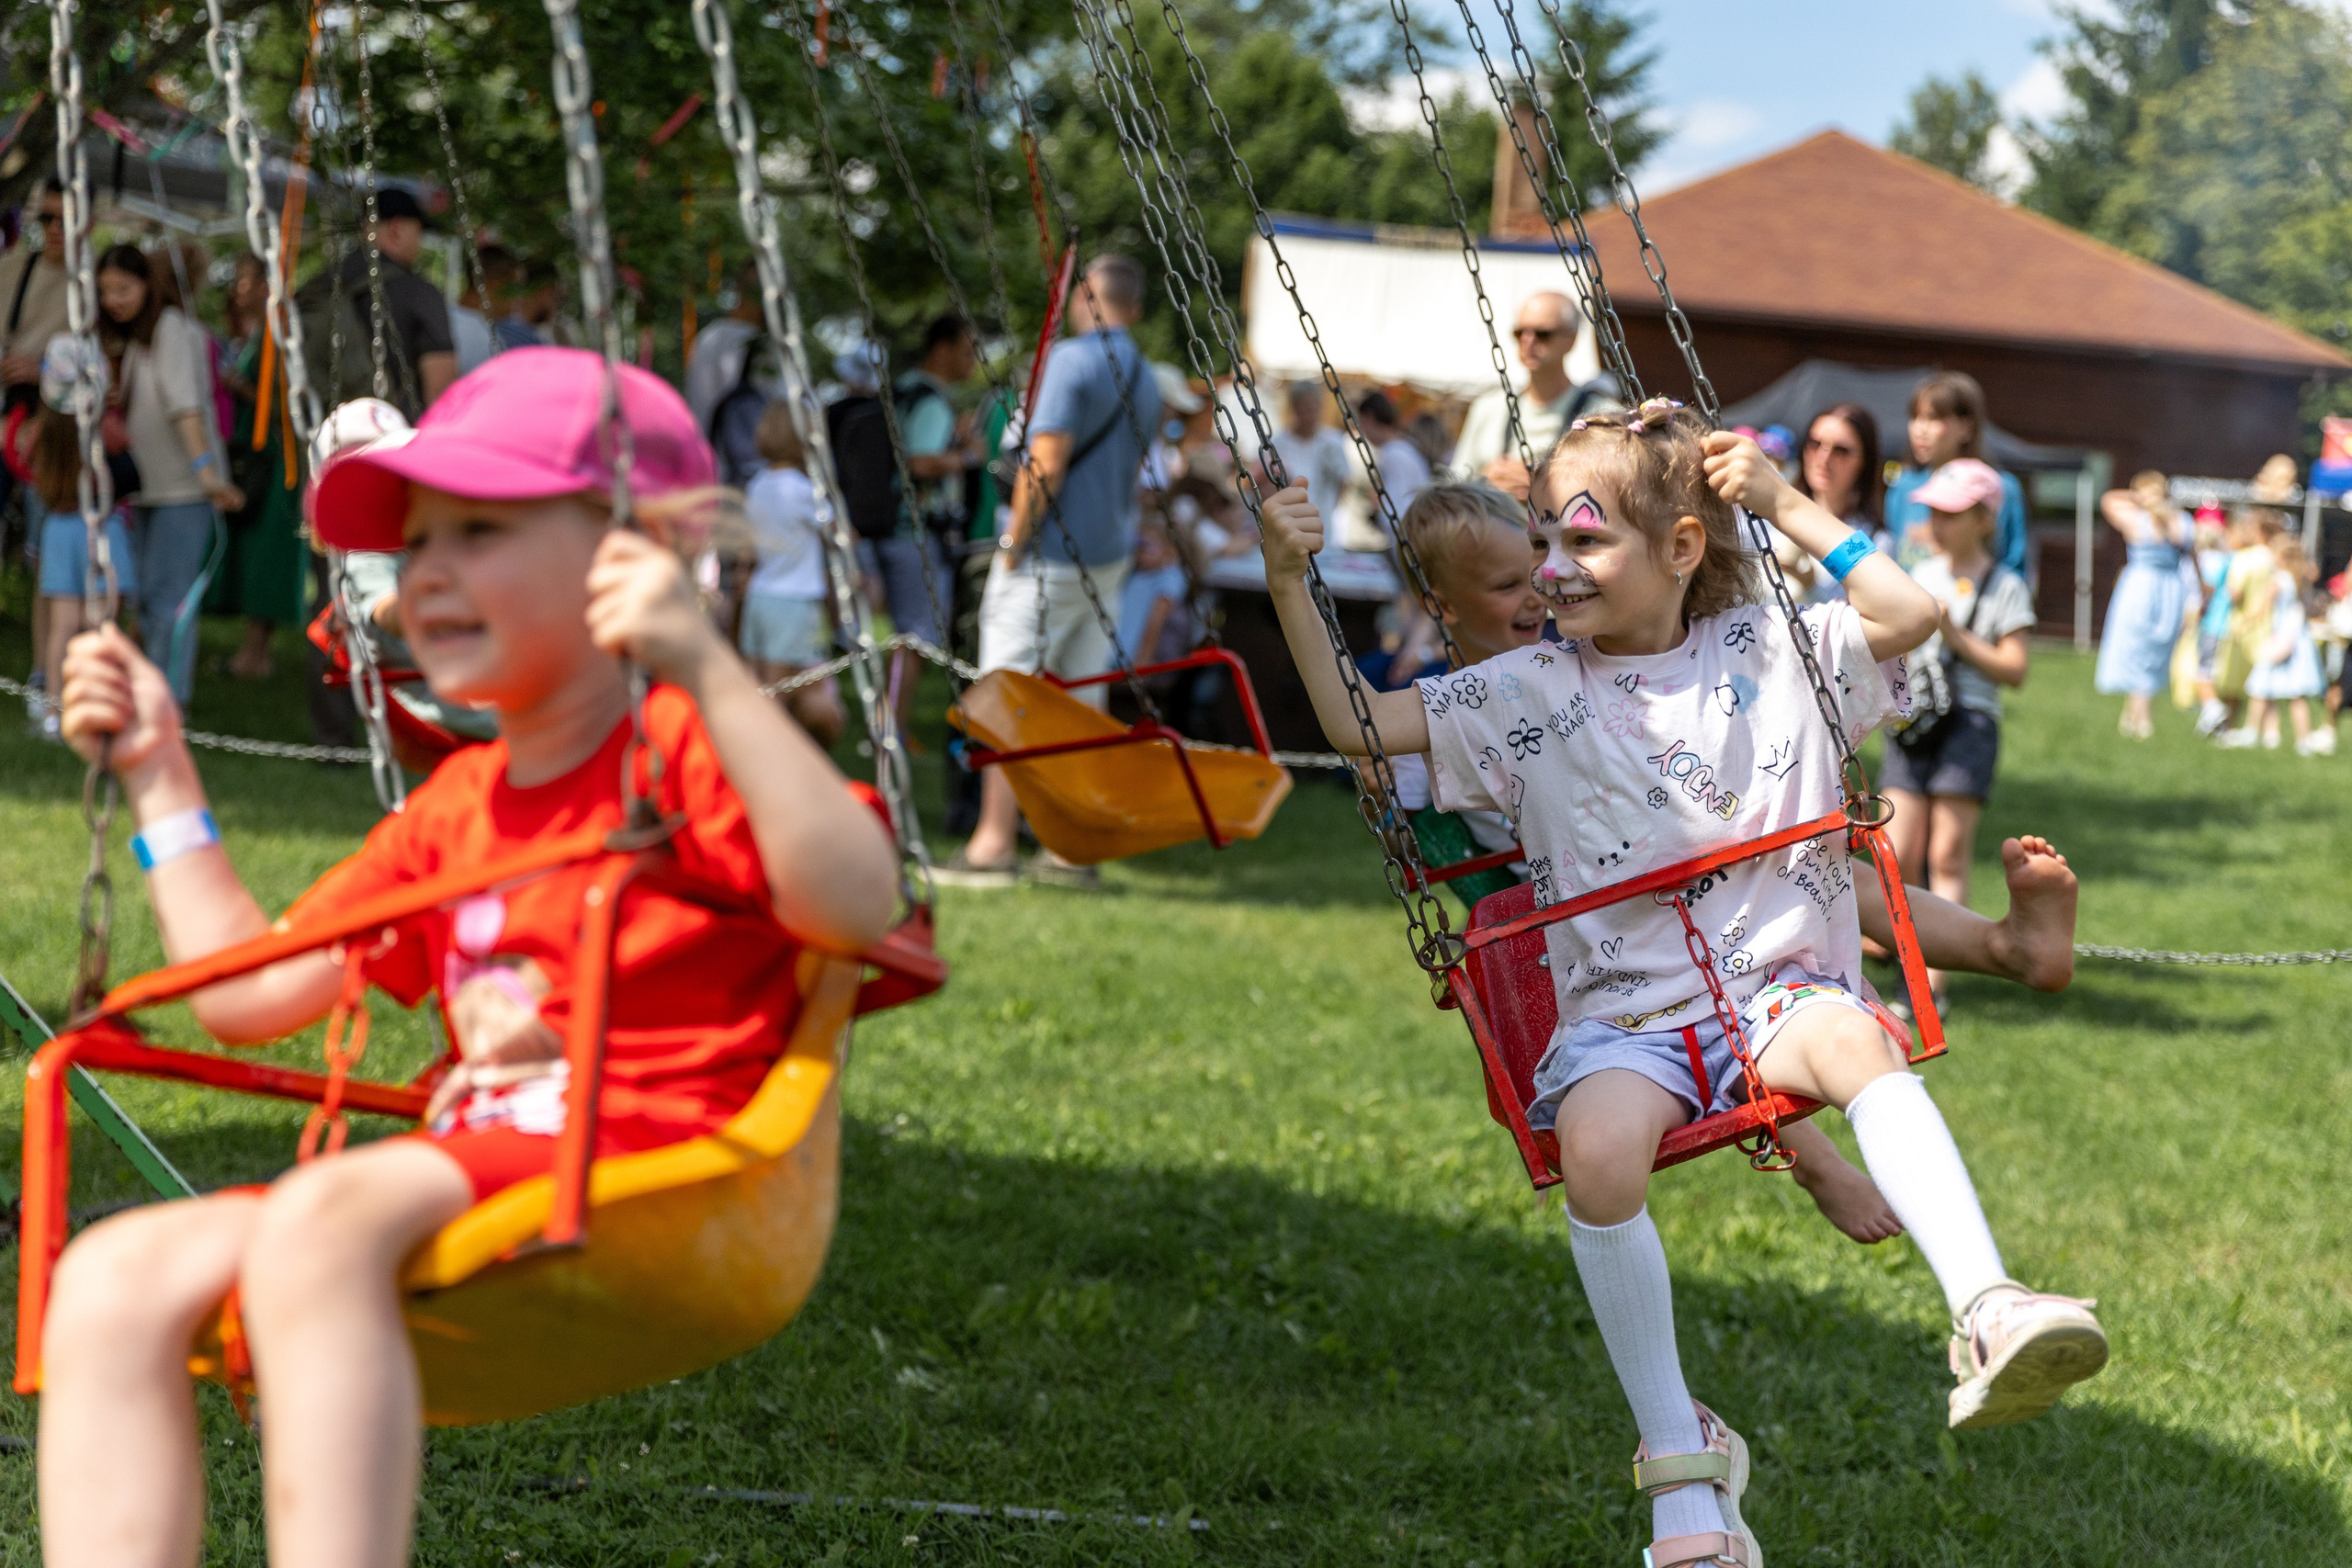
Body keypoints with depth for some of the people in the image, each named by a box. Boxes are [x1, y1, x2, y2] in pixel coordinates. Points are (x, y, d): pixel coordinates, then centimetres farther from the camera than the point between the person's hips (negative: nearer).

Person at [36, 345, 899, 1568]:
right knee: (115, 1275, -15)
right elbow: (249, 991, 29)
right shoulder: (454, 808, 25)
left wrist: (705, 670, -24)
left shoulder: (683, 746, 2)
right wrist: (160, 778, 29)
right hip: (474, 1174, 8)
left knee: (325, 1216, -36)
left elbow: (858, 904, -18)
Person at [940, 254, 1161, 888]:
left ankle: (993, 845, -8)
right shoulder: (1144, 377, 12)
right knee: (1082, 699, 10)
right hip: (1108, 559, 8)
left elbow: (1047, 463, -20)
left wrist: (1015, 544, -12)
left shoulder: (1072, 359, -13)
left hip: (1049, 557, -8)